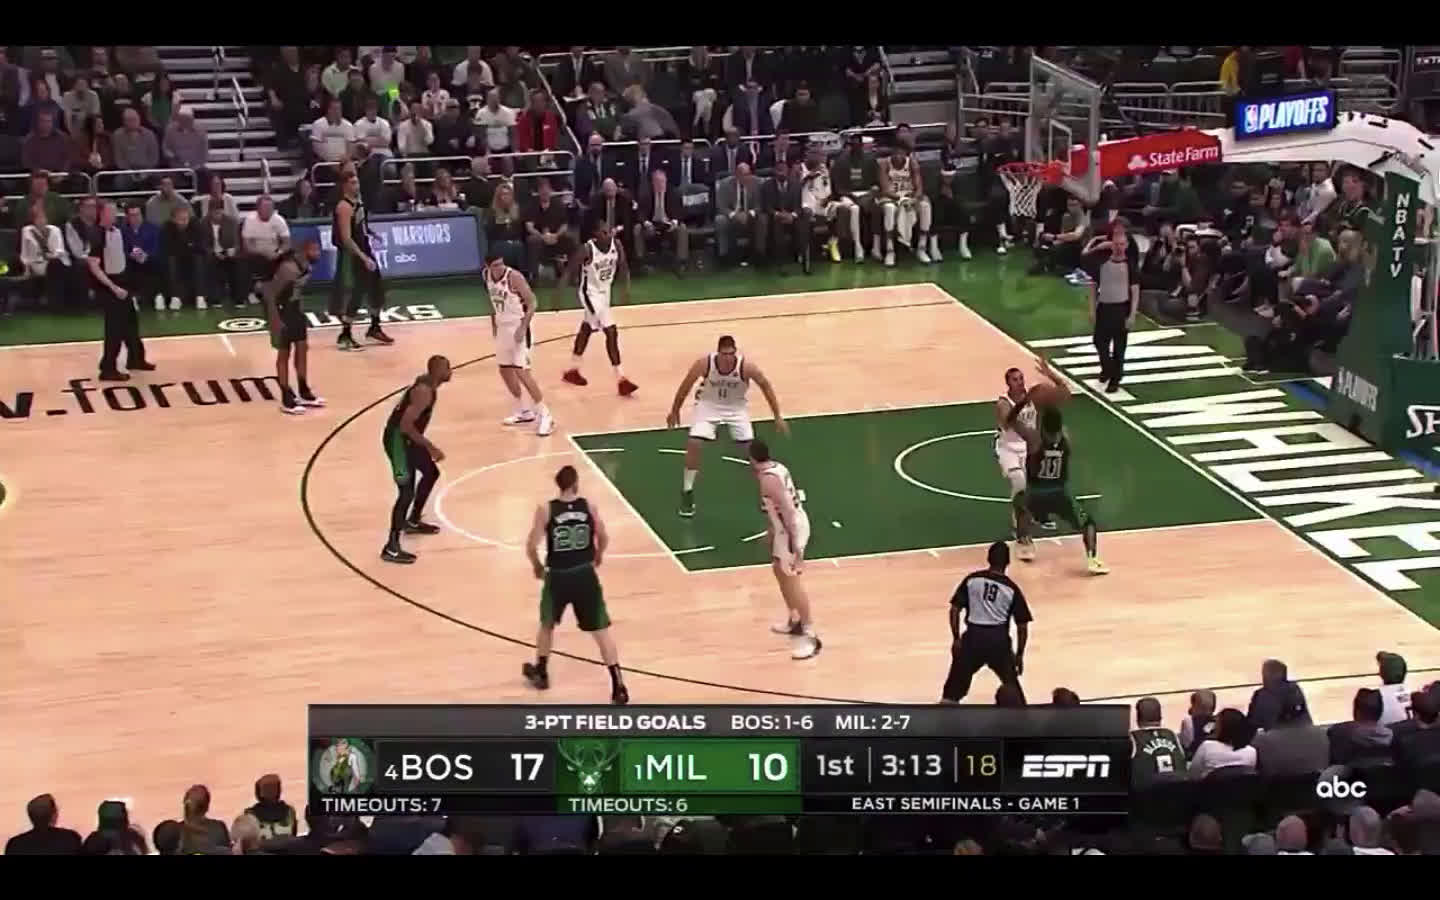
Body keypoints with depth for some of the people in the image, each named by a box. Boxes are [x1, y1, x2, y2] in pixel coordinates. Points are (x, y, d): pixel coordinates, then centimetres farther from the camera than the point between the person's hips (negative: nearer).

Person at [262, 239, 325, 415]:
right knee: (284, 352, -2)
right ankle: (286, 399, 7)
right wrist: (276, 321, -28)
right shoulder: (289, 268, -29)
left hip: (293, 306, 9)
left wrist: (301, 313, 19)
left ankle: (304, 393, 25)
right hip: (279, 307, -9)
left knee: (302, 347, 13)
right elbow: (270, 293, -28)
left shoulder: (306, 266, -1)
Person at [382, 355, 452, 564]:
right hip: (398, 438, -11)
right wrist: (430, 447, -25)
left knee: (431, 472, 27)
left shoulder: (427, 384, 6)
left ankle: (413, 522, 41)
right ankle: (391, 548, -13)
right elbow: (405, 425, -30)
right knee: (407, 492, -13)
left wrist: (426, 445, 27)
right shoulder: (424, 391, -25)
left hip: (407, 437, 11)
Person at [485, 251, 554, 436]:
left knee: (521, 372, -14)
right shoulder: (486, 275, 0)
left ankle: (544, 415, -9)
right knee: (505, 370, 14)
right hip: (503, 326, 8)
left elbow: (532, 302, -20)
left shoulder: (514, 277, -22)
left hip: (518, 326, -8)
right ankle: (523, 411, 30)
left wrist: (523, 328, -26)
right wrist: (494, 324, 16)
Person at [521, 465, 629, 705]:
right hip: (585, 575, 1)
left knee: (547, 625, 26)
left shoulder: (545, 510, -11)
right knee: (601, 630, 7)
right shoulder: (589, 506, -6)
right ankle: (618, 686, 0)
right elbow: (603, 538, 4)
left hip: (557, 576, -1)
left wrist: (537, 566, 10)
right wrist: (598, 555, 26)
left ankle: (540, 673, 39)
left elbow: (531, 546, -11)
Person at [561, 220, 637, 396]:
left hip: (604, 290, 8)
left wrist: (626, 288, -6)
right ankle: (621, 380, -14)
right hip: (591, 293, -8)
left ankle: (572, 370, 42)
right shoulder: (587, 249, -27)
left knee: (587, 328, 23)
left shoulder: (616, 245, -11)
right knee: (611, 332, -15)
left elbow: (623, 266, 3)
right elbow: (569, 271, -20)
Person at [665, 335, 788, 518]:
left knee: (750, 449, -5)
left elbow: (766, 386, -13)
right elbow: (685, 386, -10)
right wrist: (674, 411, 1)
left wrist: (778, 417, -11)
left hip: (736, 407, 0)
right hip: (709, 405, 0)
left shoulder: (746, 367, -29)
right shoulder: (704, 364, -29)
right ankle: (687, 492, 1)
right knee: (693, 443, -16)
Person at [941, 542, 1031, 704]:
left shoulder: (972, 580, 4)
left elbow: (955, 609, 1)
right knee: (1011, 684, 20)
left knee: (955, 684, 11)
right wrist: (1019, 654, 12)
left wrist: (956, 639, 9)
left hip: (974, 636, 0)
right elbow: (1022, 625, 3)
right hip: (999, 640, 0)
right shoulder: (1011, 588, 3)